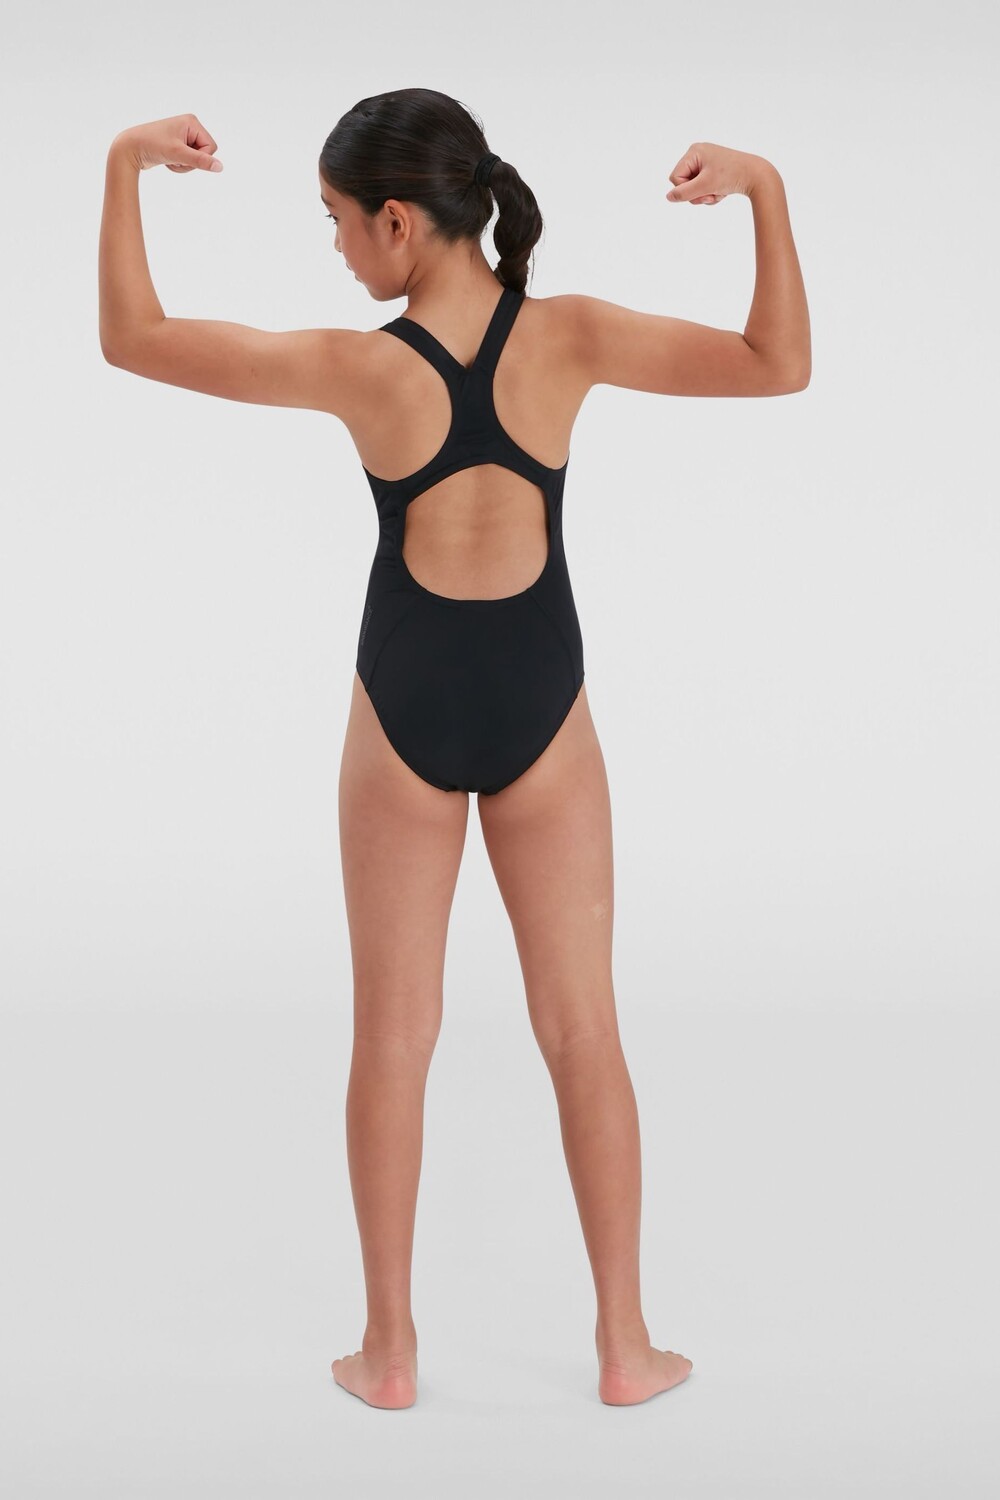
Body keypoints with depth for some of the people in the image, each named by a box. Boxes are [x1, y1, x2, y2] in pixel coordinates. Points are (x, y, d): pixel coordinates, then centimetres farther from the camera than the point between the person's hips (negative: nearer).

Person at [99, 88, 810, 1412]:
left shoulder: (363, 368, -17)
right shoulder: (567, 337, -14)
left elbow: (134, 339, -8)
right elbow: (780, 364, -7)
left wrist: (127, 168, -1)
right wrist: (765, 190, -6)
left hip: (405, 707, -1)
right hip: (543, 708, 1)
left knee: (392, 1036, 12)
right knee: (583, 1029, 12)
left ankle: (391, 1349, 20)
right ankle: (625, 1346, 19)